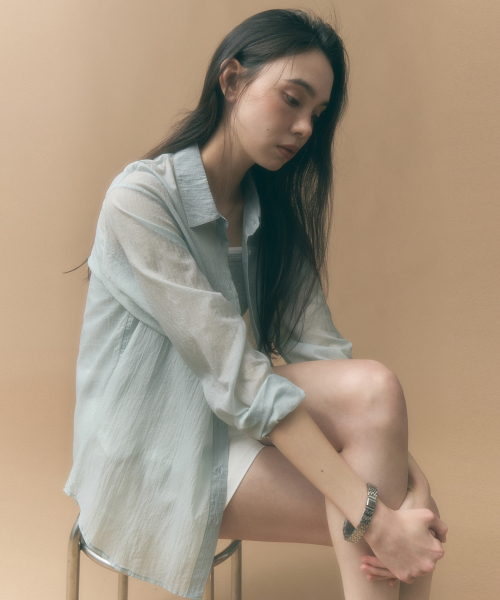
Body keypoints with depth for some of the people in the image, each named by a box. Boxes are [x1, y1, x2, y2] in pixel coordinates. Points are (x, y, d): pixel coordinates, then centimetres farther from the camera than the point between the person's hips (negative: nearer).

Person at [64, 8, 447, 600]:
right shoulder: (140, 199, -18)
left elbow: (317, 349, -5)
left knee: (373, 387, -21)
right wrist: (371, 512, -28)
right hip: (151, 452, -6)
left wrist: (407, 469, -21)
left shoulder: (273, 213, 6)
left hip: (231, 422, 7)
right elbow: (236, 374, -25)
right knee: (373, 522, -23)